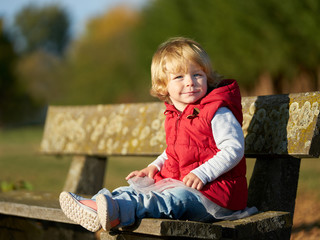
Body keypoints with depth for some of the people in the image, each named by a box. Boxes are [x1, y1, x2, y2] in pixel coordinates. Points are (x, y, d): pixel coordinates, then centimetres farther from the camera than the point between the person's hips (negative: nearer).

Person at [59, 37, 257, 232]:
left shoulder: (218, 113, -11)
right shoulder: (174, 115, 15)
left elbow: (234, 149, -19)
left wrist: (202, 173, -27)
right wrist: (155, 166, 14)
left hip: (210, 192, -9)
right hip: (176, 184, 9)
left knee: (177, 197, -36)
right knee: (135, 189, -4)